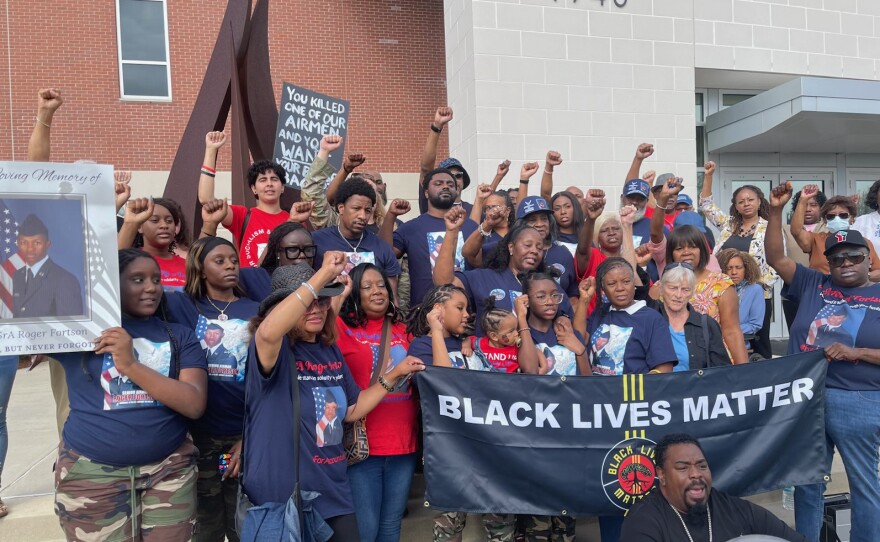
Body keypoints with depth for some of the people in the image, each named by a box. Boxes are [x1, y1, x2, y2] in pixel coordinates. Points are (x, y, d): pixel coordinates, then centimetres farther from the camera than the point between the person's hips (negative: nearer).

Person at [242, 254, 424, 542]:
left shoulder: (331, 352, 7)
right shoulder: (273, 349, -15)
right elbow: (268, 331, -41)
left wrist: (393, 376, 7)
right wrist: (324, 274, -40)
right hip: (281, 497, -6)